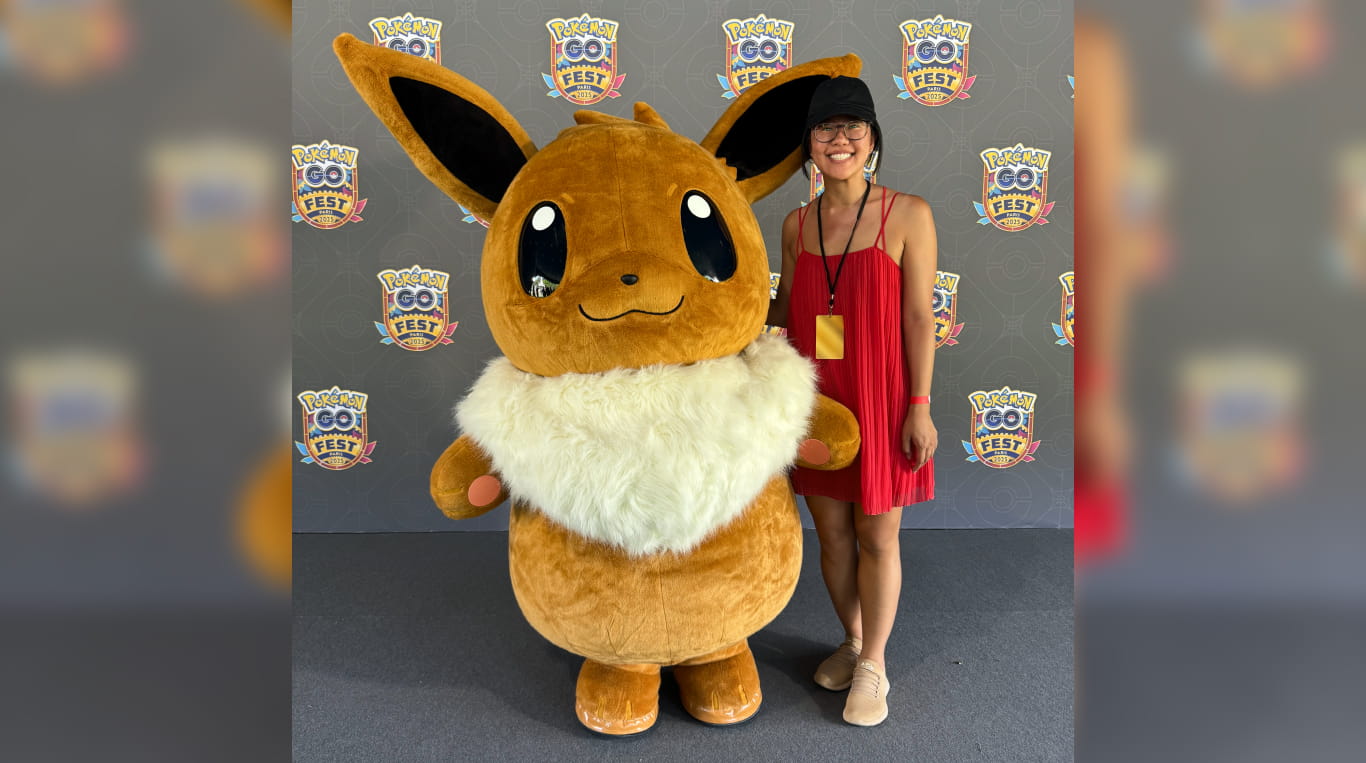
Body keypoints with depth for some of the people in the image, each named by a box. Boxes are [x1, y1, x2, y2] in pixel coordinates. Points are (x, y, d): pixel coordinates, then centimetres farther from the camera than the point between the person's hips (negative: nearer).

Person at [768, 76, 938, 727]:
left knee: (877, 536, 7)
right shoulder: (796, 224, 6)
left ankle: (873, 665, 25)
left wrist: (919, 405, -10)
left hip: (878, 397, -4)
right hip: (814, 398, 4)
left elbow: (918, 316, -8)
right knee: (831, 532, 14)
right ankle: (853, 641, 36)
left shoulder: (907, 215, -6)